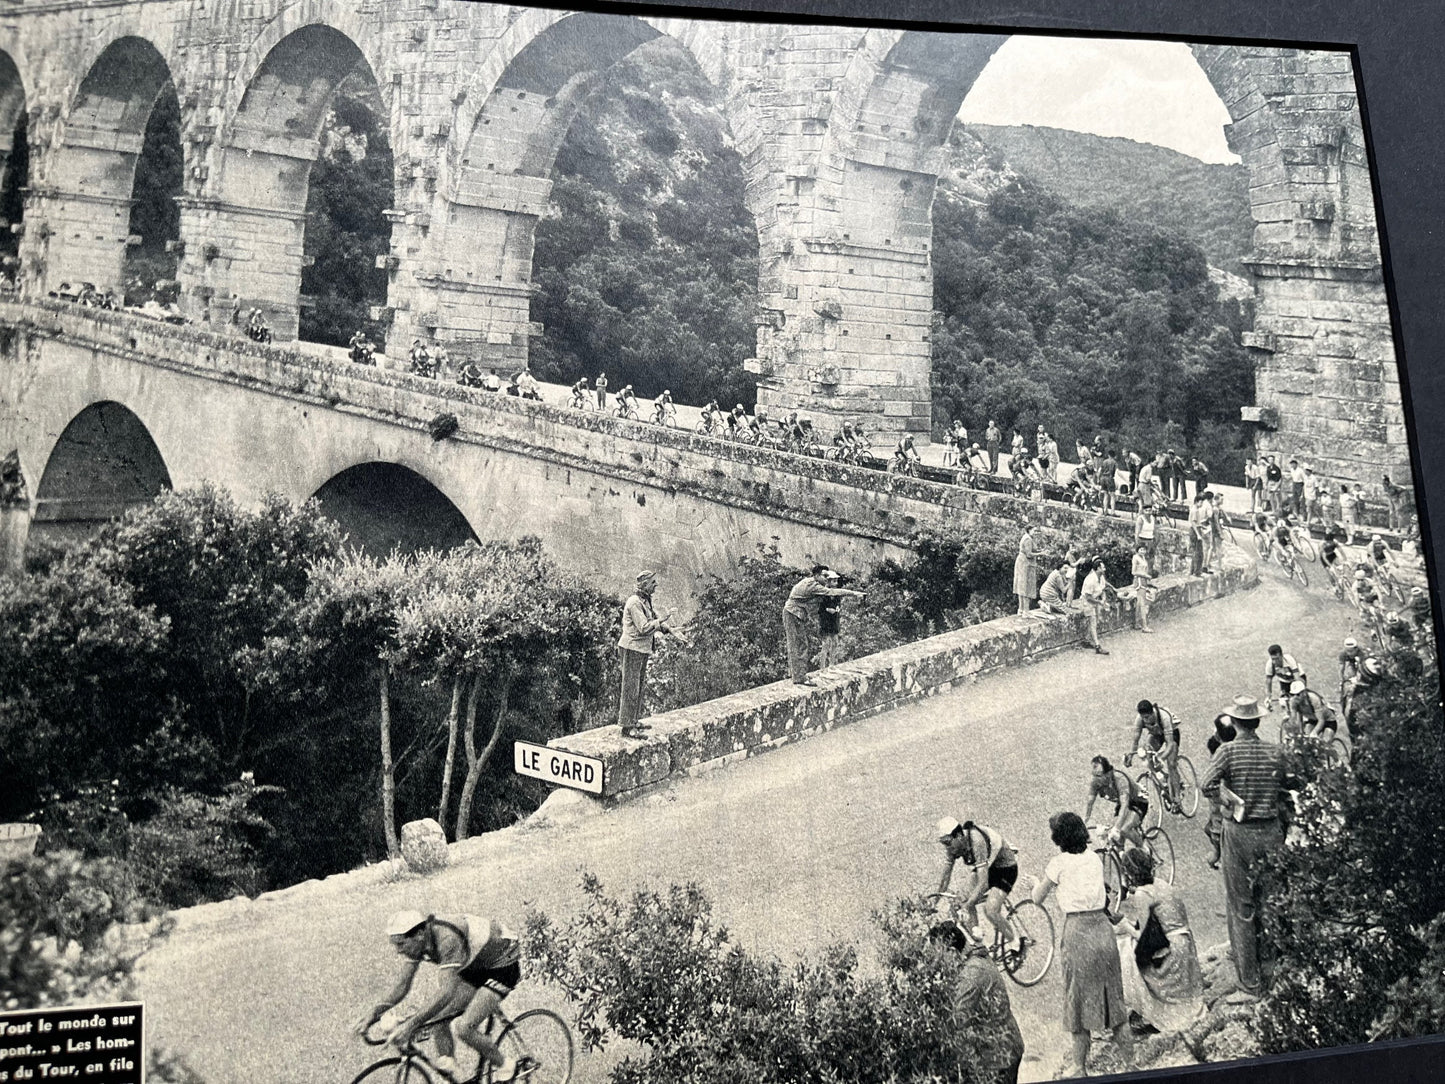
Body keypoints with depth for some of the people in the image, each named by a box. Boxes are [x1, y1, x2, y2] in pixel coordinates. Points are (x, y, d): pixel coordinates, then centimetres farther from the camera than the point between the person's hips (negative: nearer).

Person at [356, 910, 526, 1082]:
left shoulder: (447, 938, -35)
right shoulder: (415, 942, -9)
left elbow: (450, 991, -37)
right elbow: (402, 985, -2)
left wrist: (412, 1024, -40)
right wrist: (373, 1014, -14)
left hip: (503, 964, -9)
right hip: (475, 966, 9)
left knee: (463, 1028, -18)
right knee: (439, 1018, -4)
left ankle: (509, 1066, 0)